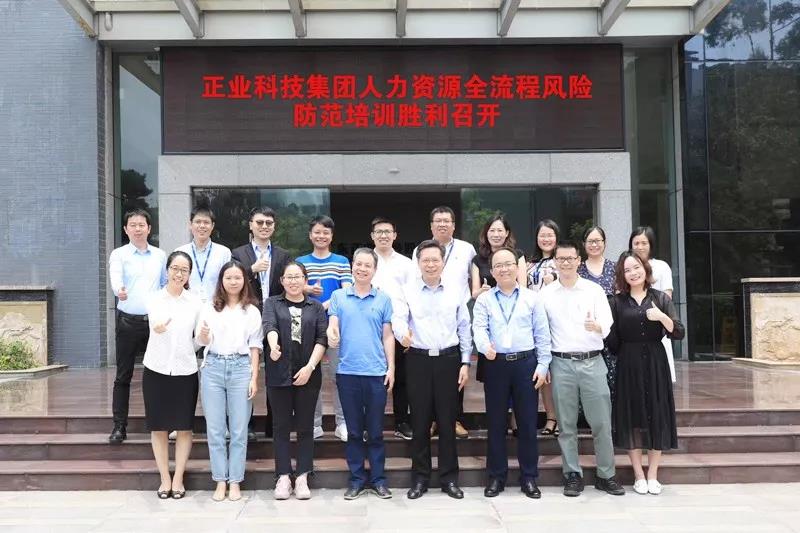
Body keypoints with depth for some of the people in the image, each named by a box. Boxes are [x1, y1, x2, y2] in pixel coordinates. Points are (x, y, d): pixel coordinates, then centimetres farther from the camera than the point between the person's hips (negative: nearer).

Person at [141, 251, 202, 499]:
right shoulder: (154, 299, -2)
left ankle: (178, 479, 16)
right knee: (159, 427, 6)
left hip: (185, 370, 1)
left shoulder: (195, 302, 2)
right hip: (156, 369, -1)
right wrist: (159, 327, -43)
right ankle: (164, 478, 18)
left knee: (184, 427, 4)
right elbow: (156, 324, -21)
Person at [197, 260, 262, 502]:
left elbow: (255, 346, 7)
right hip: (213, 367, 1)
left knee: (239, 429, 2)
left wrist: (254, 378, -1)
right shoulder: (210, 308, 7)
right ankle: (220, 481, 12)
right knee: (215, 428, 3)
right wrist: (203, 334, -23)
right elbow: (202, 341, 2)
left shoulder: (251, 310, 7)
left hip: (241, 368, 0)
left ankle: (235, 482, 10)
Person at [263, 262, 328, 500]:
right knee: (281, 426, 4)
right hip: (280, 374, 0)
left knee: (305, 427, 5)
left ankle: (302, 478, 11)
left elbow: (322, 338, 1)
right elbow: (269, 325, -11)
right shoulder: (272, 303, 8)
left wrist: (310, 367, -12)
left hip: (308, 375, 1)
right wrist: (273, 346, -33)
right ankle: (283, 477, 11)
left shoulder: (316, 307, 10)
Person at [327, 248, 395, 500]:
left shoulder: (383, 299, 5)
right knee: (354, 430, 9)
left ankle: (378, 479, 16)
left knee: (375, 430, 6)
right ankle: (357, 478, 19)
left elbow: (387, 336, 6)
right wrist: (331, 335, -23)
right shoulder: (338, 296, 6)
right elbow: (332, 325, 0)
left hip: (377, 373, 0)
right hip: (347, 372, 1)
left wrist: (391, 368, 0)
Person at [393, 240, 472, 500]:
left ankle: (449, 478, 18)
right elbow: (398, 319, -12)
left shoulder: (455, 289, 3)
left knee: (447, 420, 6)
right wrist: (403, 334, -35)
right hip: (418, 360, -1)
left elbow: (464, 327, 7)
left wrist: (465, 362, 4)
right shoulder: (408, 290, 0)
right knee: (420, 421, 6)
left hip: (449, 359, 1)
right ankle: (420, 478, 17)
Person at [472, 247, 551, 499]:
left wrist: (543, 365, -1)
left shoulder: (532, 298, 6)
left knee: (527, 422, 5)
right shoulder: (484, 299, 5)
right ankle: (496, 476, 17)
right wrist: (486, 347, -30)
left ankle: (529, 477, 16)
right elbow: (479, 328, -9)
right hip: (495, 364, 0)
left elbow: (542, 334, 5)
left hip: (526, 363, 0)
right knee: (496, 422, 7)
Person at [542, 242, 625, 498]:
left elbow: (608, 327, -2)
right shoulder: (545, 294, 6)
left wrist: (597, 326, -25)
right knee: (566, 424, 7)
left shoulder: (594, 290, 5)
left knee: (602, 422, 2)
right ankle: (572, 474, 17)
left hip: (592, 362, 0)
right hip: (561, 363, 0)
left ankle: (606, 474, 15)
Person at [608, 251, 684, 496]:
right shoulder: (617, 302, 2)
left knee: (656, 416, 4)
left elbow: (679, 333, -4)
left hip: (655, 362, 1)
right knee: (632, 417, 3)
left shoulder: (660, 298, 3)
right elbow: (612, 340, 2)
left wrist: (662, 317, -18)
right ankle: (639, 476, 15)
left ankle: (653, 475, 16)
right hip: (628, 364, 0)